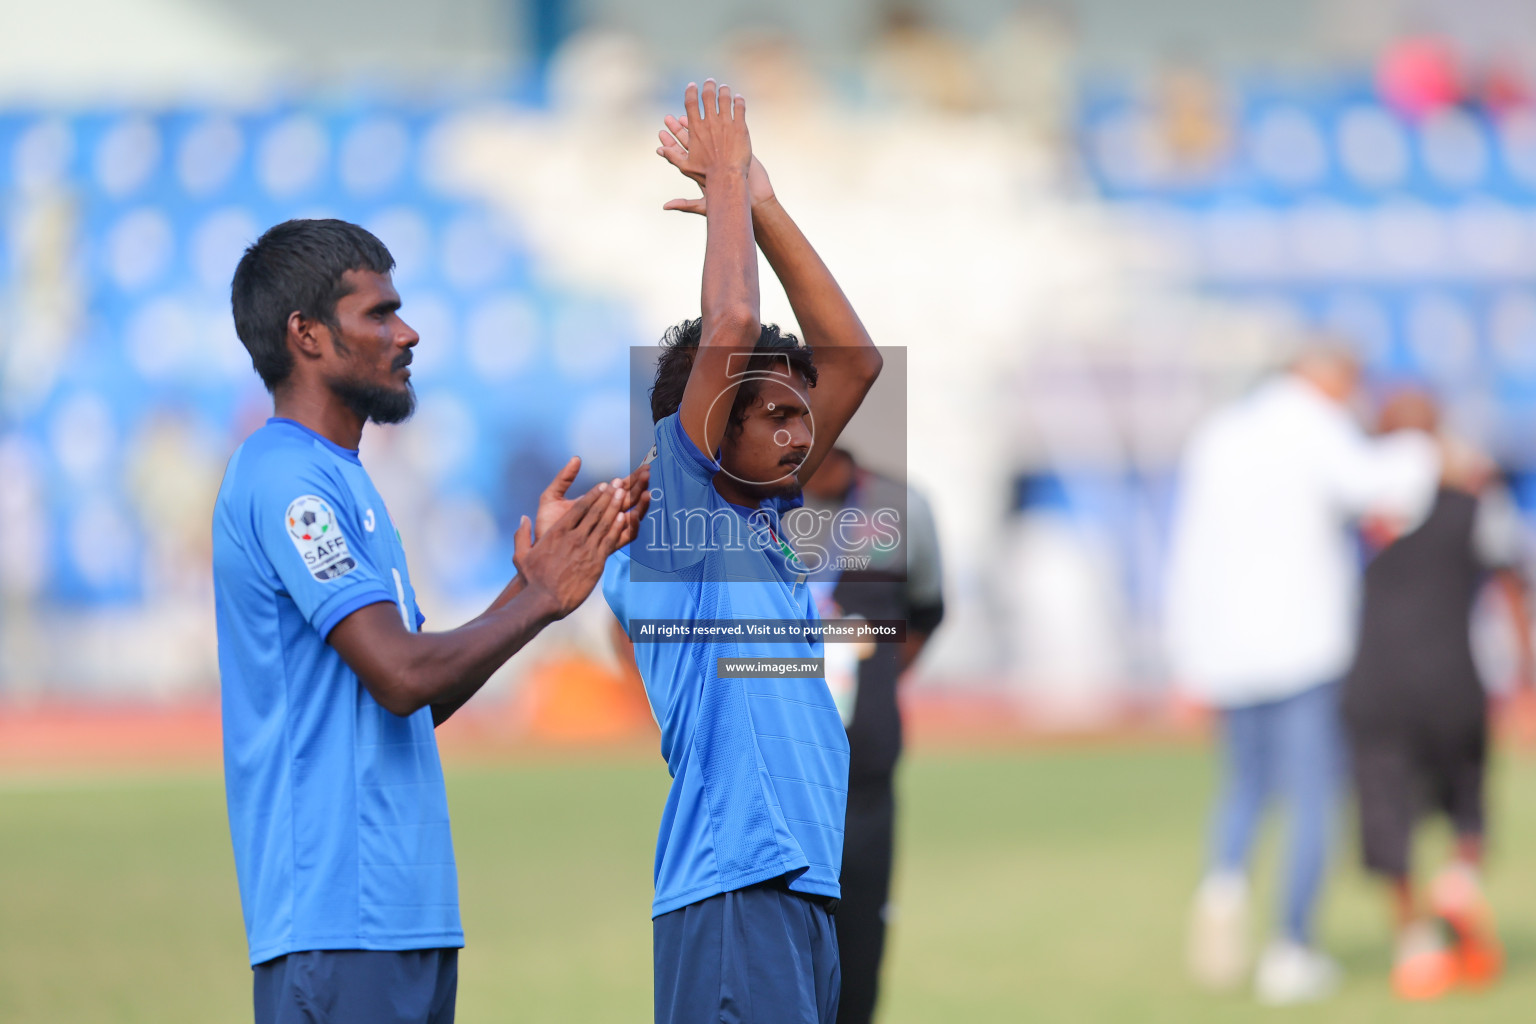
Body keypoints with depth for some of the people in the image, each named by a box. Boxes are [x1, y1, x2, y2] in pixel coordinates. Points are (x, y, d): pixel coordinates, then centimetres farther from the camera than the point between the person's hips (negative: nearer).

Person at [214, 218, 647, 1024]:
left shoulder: (334, 479, 21)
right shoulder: (284, 479, -11)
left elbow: (424, 696, 19)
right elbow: (402, 676, -19)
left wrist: (541, 572, 13)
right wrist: (542, 596, -6)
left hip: (403, 911, 10)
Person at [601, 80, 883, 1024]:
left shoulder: (767, 517, 19)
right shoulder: (674, 507, -3)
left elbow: (852, 359, 21)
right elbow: (729, 332, -13)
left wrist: (763, 204, 16)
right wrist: (725, 181, -1)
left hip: (807, 886, 9)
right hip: (732, 885, -9)